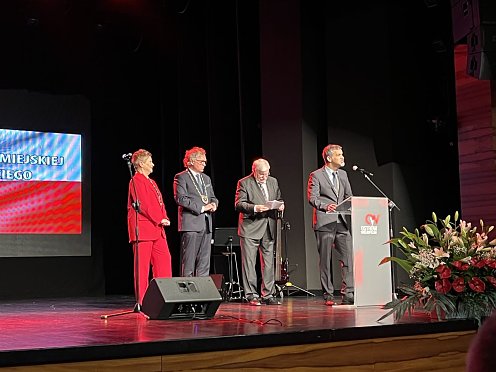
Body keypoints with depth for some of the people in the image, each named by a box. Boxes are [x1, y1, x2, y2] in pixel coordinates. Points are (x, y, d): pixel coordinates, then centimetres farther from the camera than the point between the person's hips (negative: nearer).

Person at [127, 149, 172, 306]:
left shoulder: (151, 182, 22)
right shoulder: (136, 181, -8)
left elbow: (159, 203, 20)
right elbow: (143, 205, -16)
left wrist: (165, 219, 3)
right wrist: (159, 220, -14)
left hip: (156, 228, 9)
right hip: (143, 228, -9)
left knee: (164, 259, 6)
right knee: (142, 265, -4)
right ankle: (142, 301, 0)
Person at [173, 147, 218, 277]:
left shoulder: (206, 178, 21)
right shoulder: (181, 177, -2)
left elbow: (212, 197, 25)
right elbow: (180, 199, -13)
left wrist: (213, 204, 0)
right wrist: (201, 208, -16)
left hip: (206, 224, 7)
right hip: (191, 223, -7)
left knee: (204, 262, 6)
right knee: (189, 261, -6)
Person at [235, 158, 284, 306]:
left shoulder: (273, 181, 13)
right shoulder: (244, 183, -4)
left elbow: (278, 199, 22)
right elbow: (238, 204, -10)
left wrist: (281, 205, -2)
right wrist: (255, 208, -24)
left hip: (269, 228, 5)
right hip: (250, 227, -5)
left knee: (269, 263, 7)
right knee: (249, 262, -3)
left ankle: (268, 295, 13)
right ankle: (251, 295, 3)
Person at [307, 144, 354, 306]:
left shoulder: (343, 174, 17)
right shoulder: (316, 175, -1)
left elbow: (348, 196, 20)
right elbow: (312, 198, -8)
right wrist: (325, 206, -26)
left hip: (341, 222, 5)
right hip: (324, 223, -5)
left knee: (348, 258, -5)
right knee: (325, 261, 0)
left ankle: (348, 295, -3)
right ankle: (328, 296, 7)